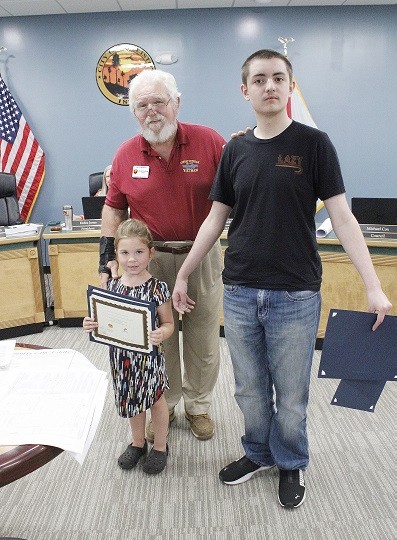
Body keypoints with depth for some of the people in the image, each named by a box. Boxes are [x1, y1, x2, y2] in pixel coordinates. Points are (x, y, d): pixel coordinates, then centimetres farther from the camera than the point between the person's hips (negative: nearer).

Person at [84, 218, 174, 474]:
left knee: (156, 399, 16)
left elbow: (168, 323, -9)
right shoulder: (112, 286, -4)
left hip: (149, 356, -4)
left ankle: (160, 446, 39)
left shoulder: (157, 287, -16)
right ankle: (138, 442, 46)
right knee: (132, 399, 22)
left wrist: (162, 334, -29)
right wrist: (92, 326, -13)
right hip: (122, 356, 4)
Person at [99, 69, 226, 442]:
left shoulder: (209, 141, -7)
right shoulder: (126, 155, -1)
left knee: (203, 341, 13)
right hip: (151, 260, 1)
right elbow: (114, 208, 9)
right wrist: (107, 254, 0)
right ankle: (163, 406, 37)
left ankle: (198, 406, 37)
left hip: (202, 256, -1)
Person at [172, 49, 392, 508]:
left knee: (291, 394, 11)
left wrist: (373, 285, -15)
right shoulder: (235, 150, 6)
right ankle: (258, 453, 40)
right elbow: (216, 218, 9)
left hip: (294, 296, -3)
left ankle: (291, 464, 36)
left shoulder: (314, 144, -4)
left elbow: (341, 217, -7)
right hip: (239, 293, 3)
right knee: (250, 390, 17)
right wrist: (183, 273, 9)